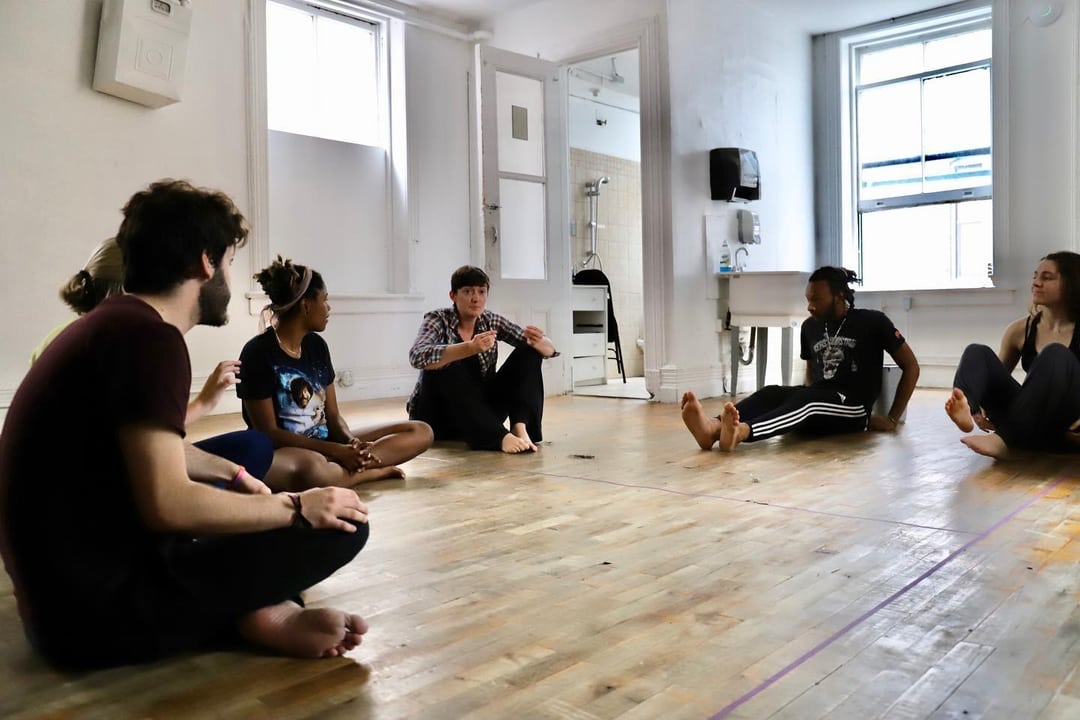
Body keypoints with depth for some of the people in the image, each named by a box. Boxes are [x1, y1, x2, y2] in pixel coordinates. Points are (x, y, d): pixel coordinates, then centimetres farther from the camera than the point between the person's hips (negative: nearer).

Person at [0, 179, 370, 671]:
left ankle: (256, 606, 2)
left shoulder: (114, 323, 13)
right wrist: (297, 508, -15)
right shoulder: (148, 336, -19)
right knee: (340, 525, -14)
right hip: (102, 606, -10)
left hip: (73, 586, 10)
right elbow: (167, 504, -27)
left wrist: (234, 474, 35)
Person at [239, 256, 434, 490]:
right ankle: (374, 471, -18)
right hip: (279, 452, -7)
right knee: (312, 468, -46)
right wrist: (336, 451, -20)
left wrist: (352, 442, -14)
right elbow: (268, 433, -14)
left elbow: (332, 415, 9)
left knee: (420, 432, -3)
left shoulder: (317, 345, 8)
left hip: (324, 443, 8)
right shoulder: (258, 353, -12)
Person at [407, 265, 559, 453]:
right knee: (447, 367, -34)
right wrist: (470, 348, -47)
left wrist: (538, 342, -28)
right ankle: (501, 436, -44)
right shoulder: (438, 320, -11)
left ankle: (520, 428, -30)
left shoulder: (492, 321, -1)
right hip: (438, 416, -4)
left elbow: (549, 349, -3)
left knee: (529, 352, -10)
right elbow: (417, 357, -33)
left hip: (481, 412, 4)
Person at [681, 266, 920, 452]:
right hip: (817, 403, 5)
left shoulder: (872, 322, -2)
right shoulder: (810, 326, 12)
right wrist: (811, 401, 9)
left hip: (853, 409, -5)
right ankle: (713, 427, -57)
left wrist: (893, 418, -1)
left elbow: (911, 366, 2)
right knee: (772, 393, -27)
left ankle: (741, 431, -65)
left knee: (805, 399, -37)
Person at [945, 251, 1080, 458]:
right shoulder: (1020, 329, 9)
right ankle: (966, 408, -44)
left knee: (1056, 355, -28)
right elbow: (996, 375, 14)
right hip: (1027, 427, 4)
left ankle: (1002, 439, -39)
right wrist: (979, 410, -8)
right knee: (977, 352, -10)